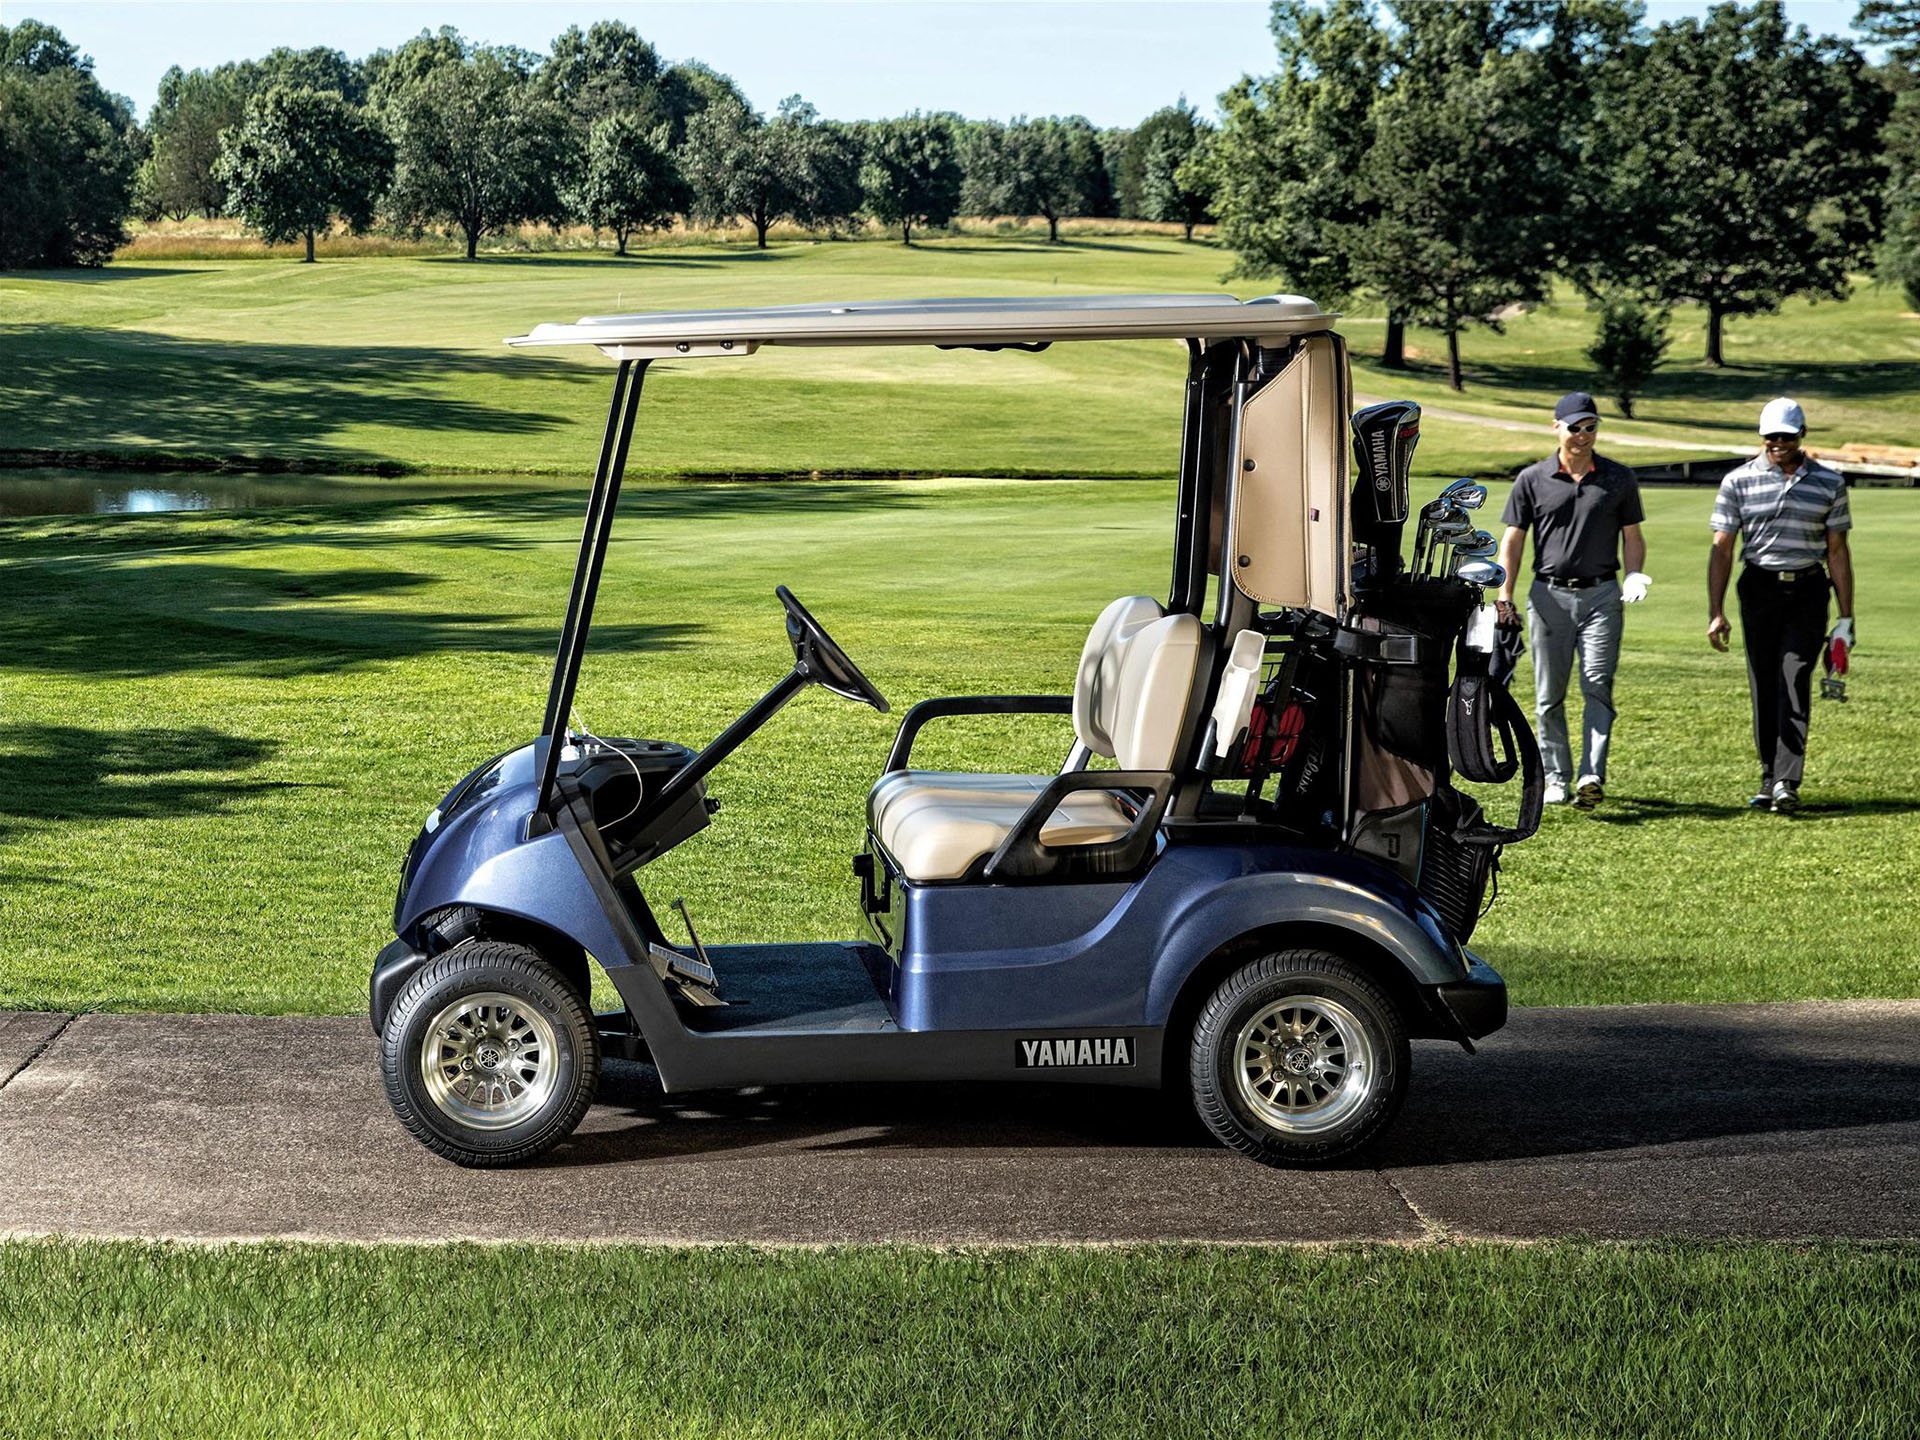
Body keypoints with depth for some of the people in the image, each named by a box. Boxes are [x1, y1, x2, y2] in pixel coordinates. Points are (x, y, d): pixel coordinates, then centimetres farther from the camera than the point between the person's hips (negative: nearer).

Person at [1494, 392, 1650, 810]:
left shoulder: (1619, 478, 8)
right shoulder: (1532, 479, 5)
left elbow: (1632, 537, 12)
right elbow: (1513, 540, 5)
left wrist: (1634, 576, -7)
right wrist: (1504, 596, -4)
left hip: (1601, 595, 0)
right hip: (1549, 596, 1)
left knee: (1598, 685, -12)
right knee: (1549, 695, 5)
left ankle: (1591, 776, -19)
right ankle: (1555, 777, 15)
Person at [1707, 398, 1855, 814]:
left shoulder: (1828, 483, 5)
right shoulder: (1739, 481, 2)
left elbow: (1837, 551, 8)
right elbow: (1721, 549, 1)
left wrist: (1846, 617, 5)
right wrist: (1716, 612, -7)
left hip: (1808, 592, -1)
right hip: (1759, 589, 1)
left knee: (1795, 684, -10)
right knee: (1763, 686, 3)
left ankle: (1787, 783, -15)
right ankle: (1769, 779, 12)